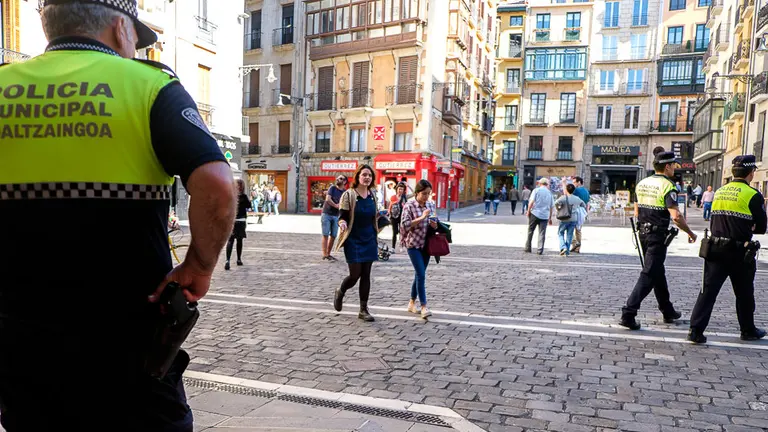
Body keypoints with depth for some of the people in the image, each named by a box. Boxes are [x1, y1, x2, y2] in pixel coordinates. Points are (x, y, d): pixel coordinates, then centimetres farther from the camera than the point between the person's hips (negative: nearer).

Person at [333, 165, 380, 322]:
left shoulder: (372, 195, 5)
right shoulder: (349, 194, -11)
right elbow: (342, 216, -13)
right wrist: (342, 223, -33)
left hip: (369, 240, 5)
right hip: (354, 240, -5)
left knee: (366, 275, 6)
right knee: (355, 274, -4)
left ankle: (363, 310, 14)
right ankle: (339, 293, 28)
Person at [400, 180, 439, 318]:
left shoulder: (431, 205, 7)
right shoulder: (409, 206, -9)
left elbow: (435, 222, 18)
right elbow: (405, 225, -16)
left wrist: (434, 225, -6)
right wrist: (421, 217, -21)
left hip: (426, 244, 6)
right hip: (414, 244, -6)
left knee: (419, 274, 12)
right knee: (421, 275, -11)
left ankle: (412, 303, 25)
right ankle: (424, 306, -6)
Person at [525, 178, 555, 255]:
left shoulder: (536, 190, 0)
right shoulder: (549, 193, 11)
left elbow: (531, 201, -10)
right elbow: (551, 206, 13)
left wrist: (528, 211, -1)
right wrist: (550, 218, 19)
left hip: (535, 214, -2)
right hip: (545, 216, 2)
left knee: (530, 231, 9)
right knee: (542, 233, 3)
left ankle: (528, 248, 13)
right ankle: (540, 250, -2)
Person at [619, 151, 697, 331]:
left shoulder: (642, 183, 9)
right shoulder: (667, 186, -14)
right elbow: (676, 216, -22)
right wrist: (690, 233, -10)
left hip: (643, 233, 8)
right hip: (658, 236, -8)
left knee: (657, 271, 19)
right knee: (648, 274, -6)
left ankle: (667, 311, 32)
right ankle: (628, 314, -11)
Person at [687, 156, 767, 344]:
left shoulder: (719, 192, 8)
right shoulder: (753, 195, -9)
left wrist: (743, 226, 13)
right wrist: (748, 227, 15)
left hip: (716, 249, 4)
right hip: (739, 252, -4)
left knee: (708, 290, 2)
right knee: (744, 293, 14)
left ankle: (696, 330, -4)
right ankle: (748, 330, 31)